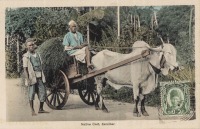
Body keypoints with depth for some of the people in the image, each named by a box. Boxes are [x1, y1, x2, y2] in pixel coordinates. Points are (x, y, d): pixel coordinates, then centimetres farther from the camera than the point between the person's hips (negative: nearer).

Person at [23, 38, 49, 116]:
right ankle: (32, 110, 7)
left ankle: (41, 109, 16)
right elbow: (25, 69, -7)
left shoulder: (37, 55, 14)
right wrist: (27, 79, -16)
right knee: (31, 94, -1)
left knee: (42, 93, 3)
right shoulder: (26, 56, -3)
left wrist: (43, 77, 15)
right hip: (32, 78, -5)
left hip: (39, 77, 5)